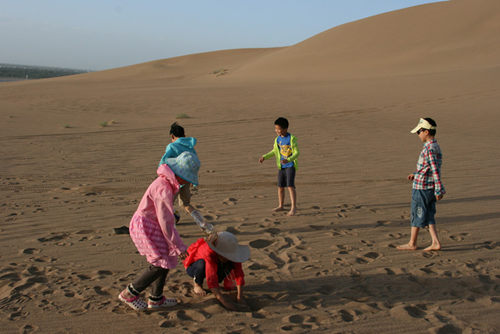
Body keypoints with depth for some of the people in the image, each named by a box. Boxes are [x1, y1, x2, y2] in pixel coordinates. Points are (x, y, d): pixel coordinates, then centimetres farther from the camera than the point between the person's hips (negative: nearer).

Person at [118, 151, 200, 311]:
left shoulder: (167, 183, 6)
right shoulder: (163, 190, -26)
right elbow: (166, 222, -24)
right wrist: (179, 246, -17)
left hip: (152, 227, 10)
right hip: (145, 227, -10)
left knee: (166, 260, 13)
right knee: (160, 264, -6)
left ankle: (156, 299, 25)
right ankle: (129, 294, 7)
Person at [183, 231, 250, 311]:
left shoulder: (230, 253, -25)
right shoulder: (209, 253, -42)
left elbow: (239, 273, -27)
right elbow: (211, 277, -49)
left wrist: (239, 297, -35)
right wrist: (223, 301, -55)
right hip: (193, 268, -4)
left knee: (229, 265, -27)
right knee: (202, 263, -40)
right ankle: (197, 285, -12)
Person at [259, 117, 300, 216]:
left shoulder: (291, 139, -13)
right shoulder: (277, 139, 7)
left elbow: (297, 153, -14)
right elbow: (274, 151, 20)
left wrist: (288, 160, -28)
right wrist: (264, 157, 8)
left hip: (290, 166, -7)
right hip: (281, 167, 7)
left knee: (290, 186, -15)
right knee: (280, 187, 13)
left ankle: (294, 207, -14)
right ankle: (280, 206, 28)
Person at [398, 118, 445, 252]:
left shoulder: (429, 149, -20)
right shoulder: (436, 147, 10)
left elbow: (435, 171, -23)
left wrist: (439, 190, -22)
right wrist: (416, 174, 18)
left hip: (421, 188, -9)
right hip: (430, 188, 9)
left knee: (417, 215, 2)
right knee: (428, 216, 13)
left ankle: (412, 244, 13)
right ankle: (435, 242, 10)